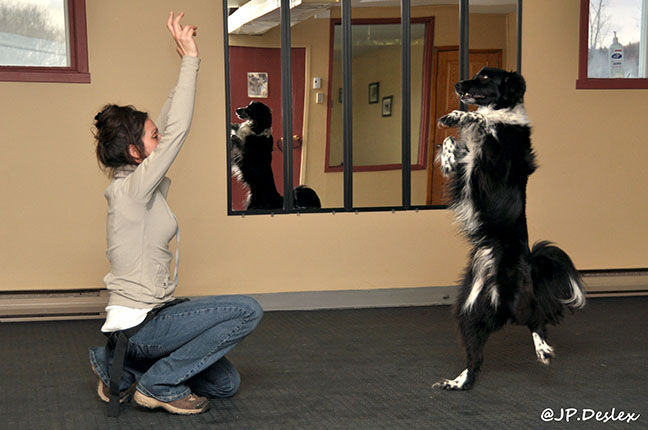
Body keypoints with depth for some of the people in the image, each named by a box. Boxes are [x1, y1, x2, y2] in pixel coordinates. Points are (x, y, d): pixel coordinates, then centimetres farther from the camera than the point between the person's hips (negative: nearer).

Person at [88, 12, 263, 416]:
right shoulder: (130, 188, -17)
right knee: (248, 311, -19)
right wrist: (190, 58, -17)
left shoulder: (140, 184, 9)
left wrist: (187, 60, 10)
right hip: (137, 324, -10)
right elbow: (178, 129, -22)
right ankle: (160, 383, -7)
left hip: (148, 318, 10)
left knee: (226, 383, 12)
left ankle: (122, 370, 15)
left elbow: (168, 127, 13)